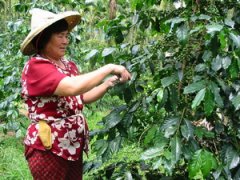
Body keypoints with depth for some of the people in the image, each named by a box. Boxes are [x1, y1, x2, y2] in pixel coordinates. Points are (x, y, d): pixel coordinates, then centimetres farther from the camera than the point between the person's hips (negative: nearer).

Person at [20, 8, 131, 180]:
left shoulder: (69, 66, 8)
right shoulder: (35, 66, -17)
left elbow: (82, 97, 15)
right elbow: (73, 88, -31)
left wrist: (109, 83, -1)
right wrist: (109, 68, -22)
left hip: (73, 145, 8)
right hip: (48, 148, -7)